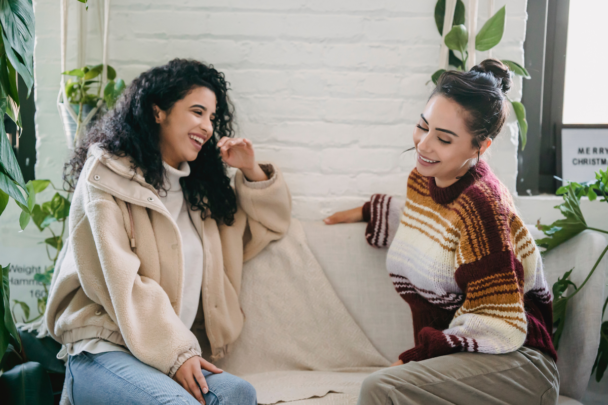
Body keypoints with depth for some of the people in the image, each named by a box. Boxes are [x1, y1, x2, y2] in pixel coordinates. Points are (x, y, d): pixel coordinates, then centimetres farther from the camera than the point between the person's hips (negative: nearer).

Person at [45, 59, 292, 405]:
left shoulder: (198, 187, 21)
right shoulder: (106, 175, 1)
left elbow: (271, 225, 32)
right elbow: (118, 281, -9)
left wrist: (252, 172, 13)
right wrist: (175, 353, -14)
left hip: (177, 353, 6)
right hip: (104, 348, -5)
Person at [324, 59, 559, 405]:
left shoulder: (480, 203, -18)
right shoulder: (423, 180, 6)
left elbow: (500, 328, -19)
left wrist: (414, 358, -19)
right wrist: (367, 213, 34)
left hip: (515, 364, -7)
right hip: (451, 360, 7)